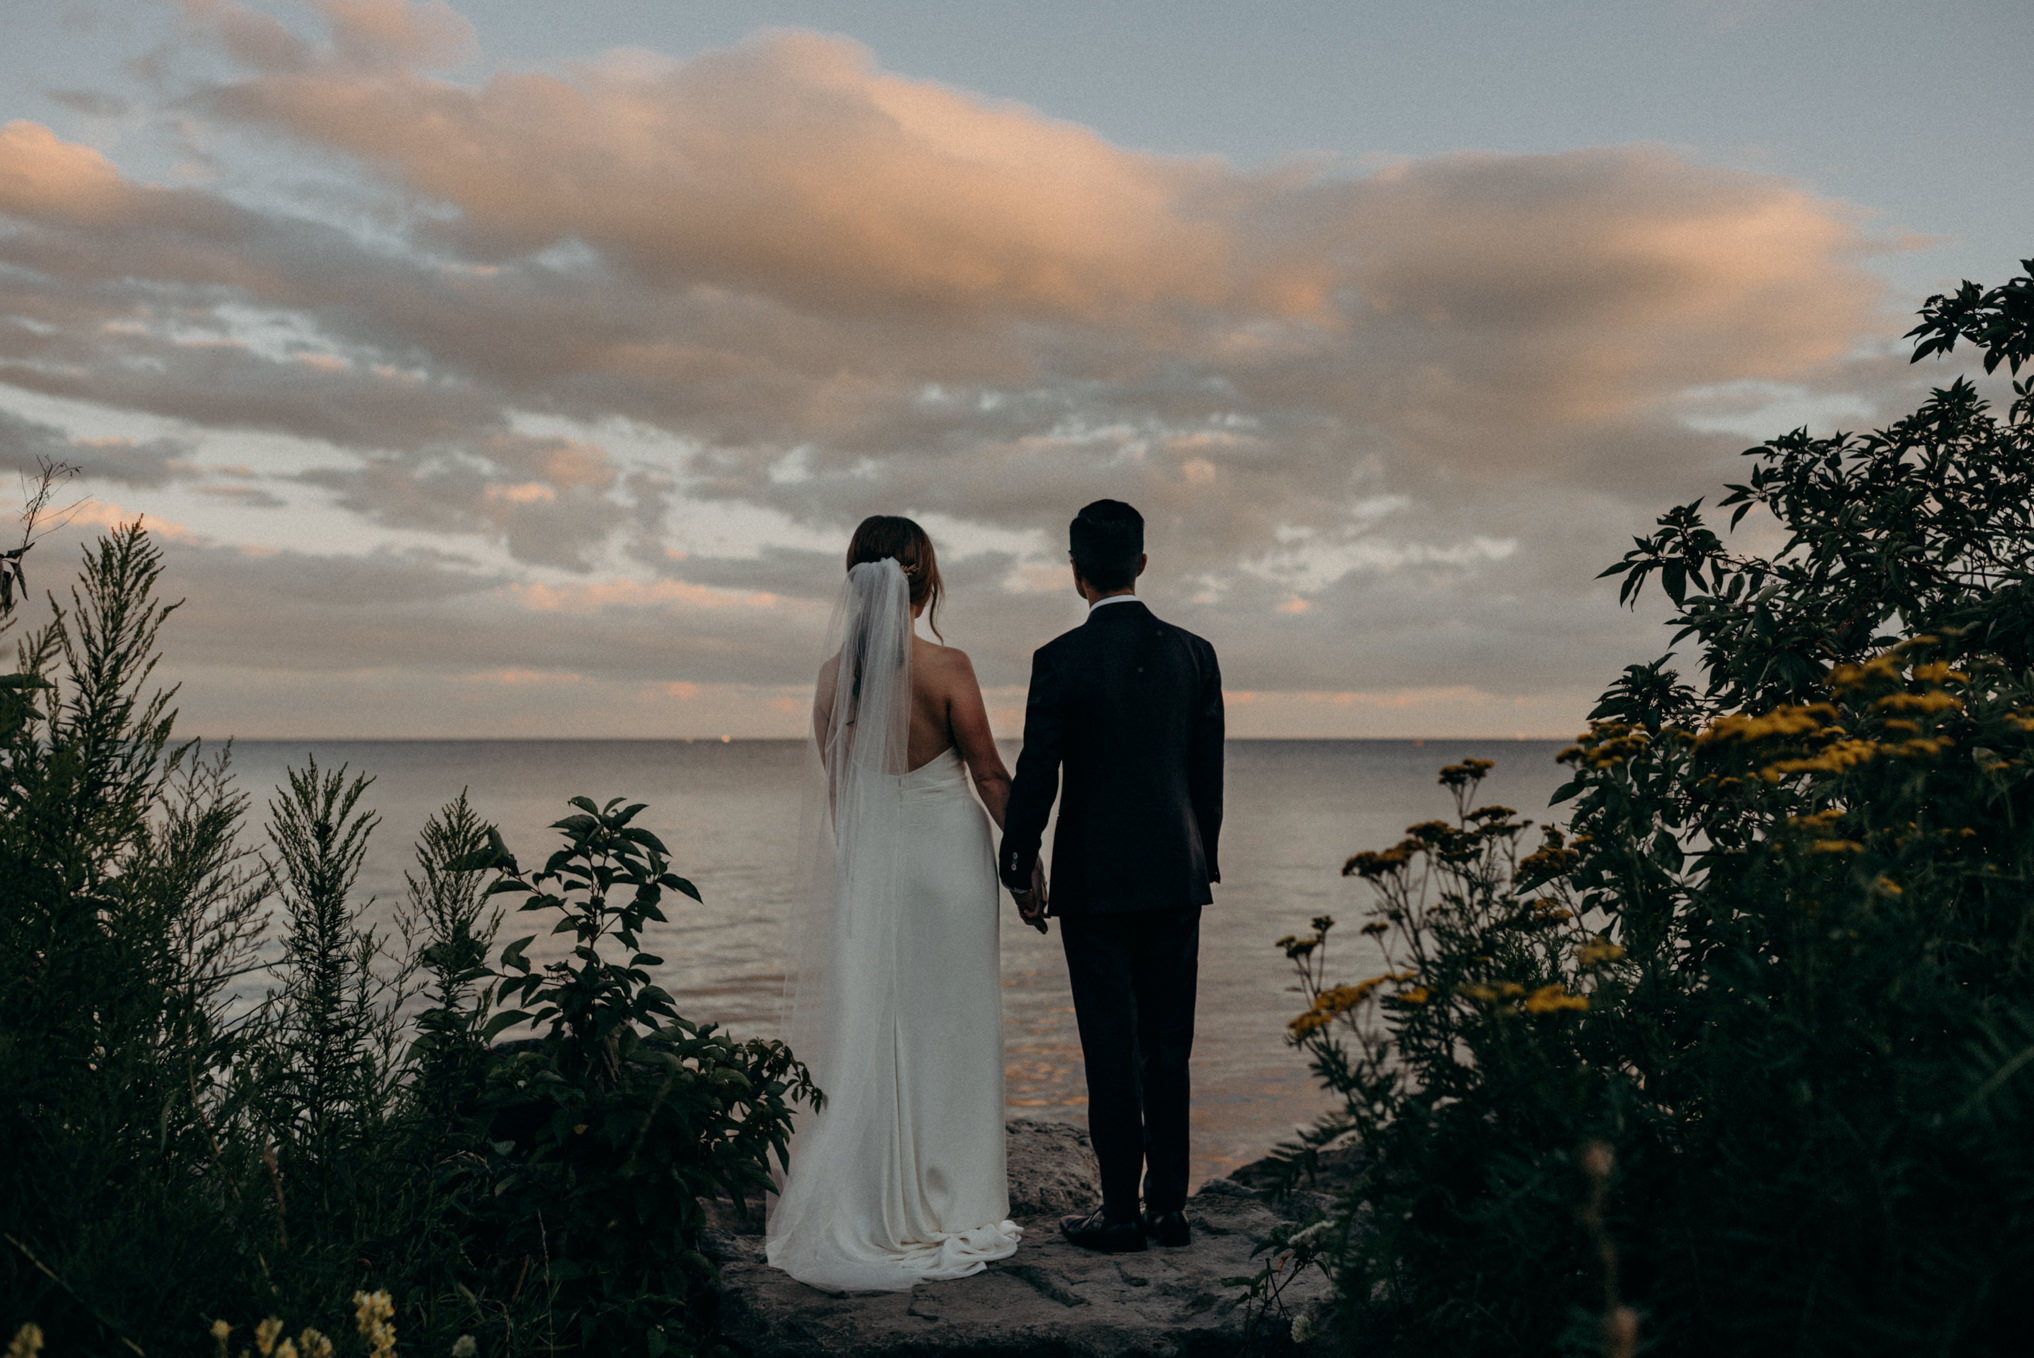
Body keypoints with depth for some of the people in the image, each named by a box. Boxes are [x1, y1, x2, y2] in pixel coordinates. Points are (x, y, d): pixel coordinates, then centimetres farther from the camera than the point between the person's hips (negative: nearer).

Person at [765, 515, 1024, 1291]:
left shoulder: (834, 673, -1)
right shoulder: (947, 668, -13)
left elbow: (836, 788, 8)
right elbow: (990, 776, -8)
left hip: (868, 861, 4)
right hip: (947, 855, -4)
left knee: (869, 1031, 10)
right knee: (944, 1031, 7)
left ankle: (866, 1209, 17)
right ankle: (948, 1208, 16)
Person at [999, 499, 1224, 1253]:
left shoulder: (1060, 659, -10)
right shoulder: (1193, 652, 2)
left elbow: (1036, 775, -9)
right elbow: (1209, 773, 7)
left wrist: (1020, 871, 3)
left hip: (1095, 880, -4)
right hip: (1176, 877, 4)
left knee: (1112, 1047, 3)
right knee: (1168, 1044, 11)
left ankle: (1121, 1212, 10)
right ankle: (1169, 1206, 17)